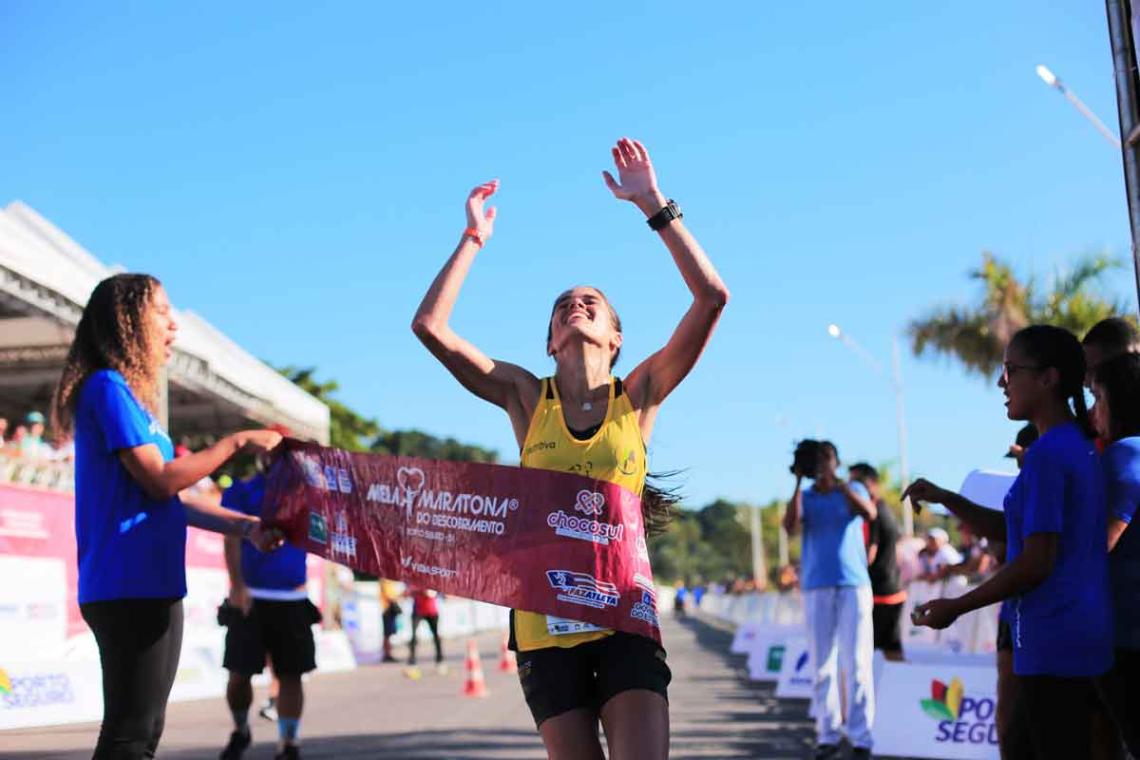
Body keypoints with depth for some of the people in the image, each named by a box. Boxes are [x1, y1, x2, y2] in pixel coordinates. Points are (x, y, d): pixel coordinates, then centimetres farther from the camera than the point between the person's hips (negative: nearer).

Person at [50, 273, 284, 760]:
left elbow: (170, 500, 16)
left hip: (148, 586, 10)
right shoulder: (107, 387, -10)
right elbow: (159, 481, -17)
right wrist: (237, 443, -8)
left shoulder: (128, 394, 18)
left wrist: (245, 526, 7)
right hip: (130, 588, -10)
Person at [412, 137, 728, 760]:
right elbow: (429, 325, -4)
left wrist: (652, 204, -7)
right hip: (545, 618, 1)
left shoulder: (637, 396, 2)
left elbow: (712, 297, -8)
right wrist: (474, 238, 1)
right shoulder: (526, 397, 4)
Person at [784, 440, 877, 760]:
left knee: (857, 663, -6)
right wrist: (799, 481, -9)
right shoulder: (805, 497, 10)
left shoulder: (853, 490, 8)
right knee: (822, 664, 1)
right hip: (817, 586, 2)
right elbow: (790, 526, -9)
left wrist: (837, 481, -18)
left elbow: (870, 513, -13)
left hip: (854, 584, -1)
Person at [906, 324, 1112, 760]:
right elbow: (1013, 531, 20)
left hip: (1052, 642, -10)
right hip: (1078, 637, 10)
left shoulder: (1047, 454, -17)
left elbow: (1036, 563, -20)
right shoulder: (1078, 447, 13)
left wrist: (955, 608, -11)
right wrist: (945, 499, 10)